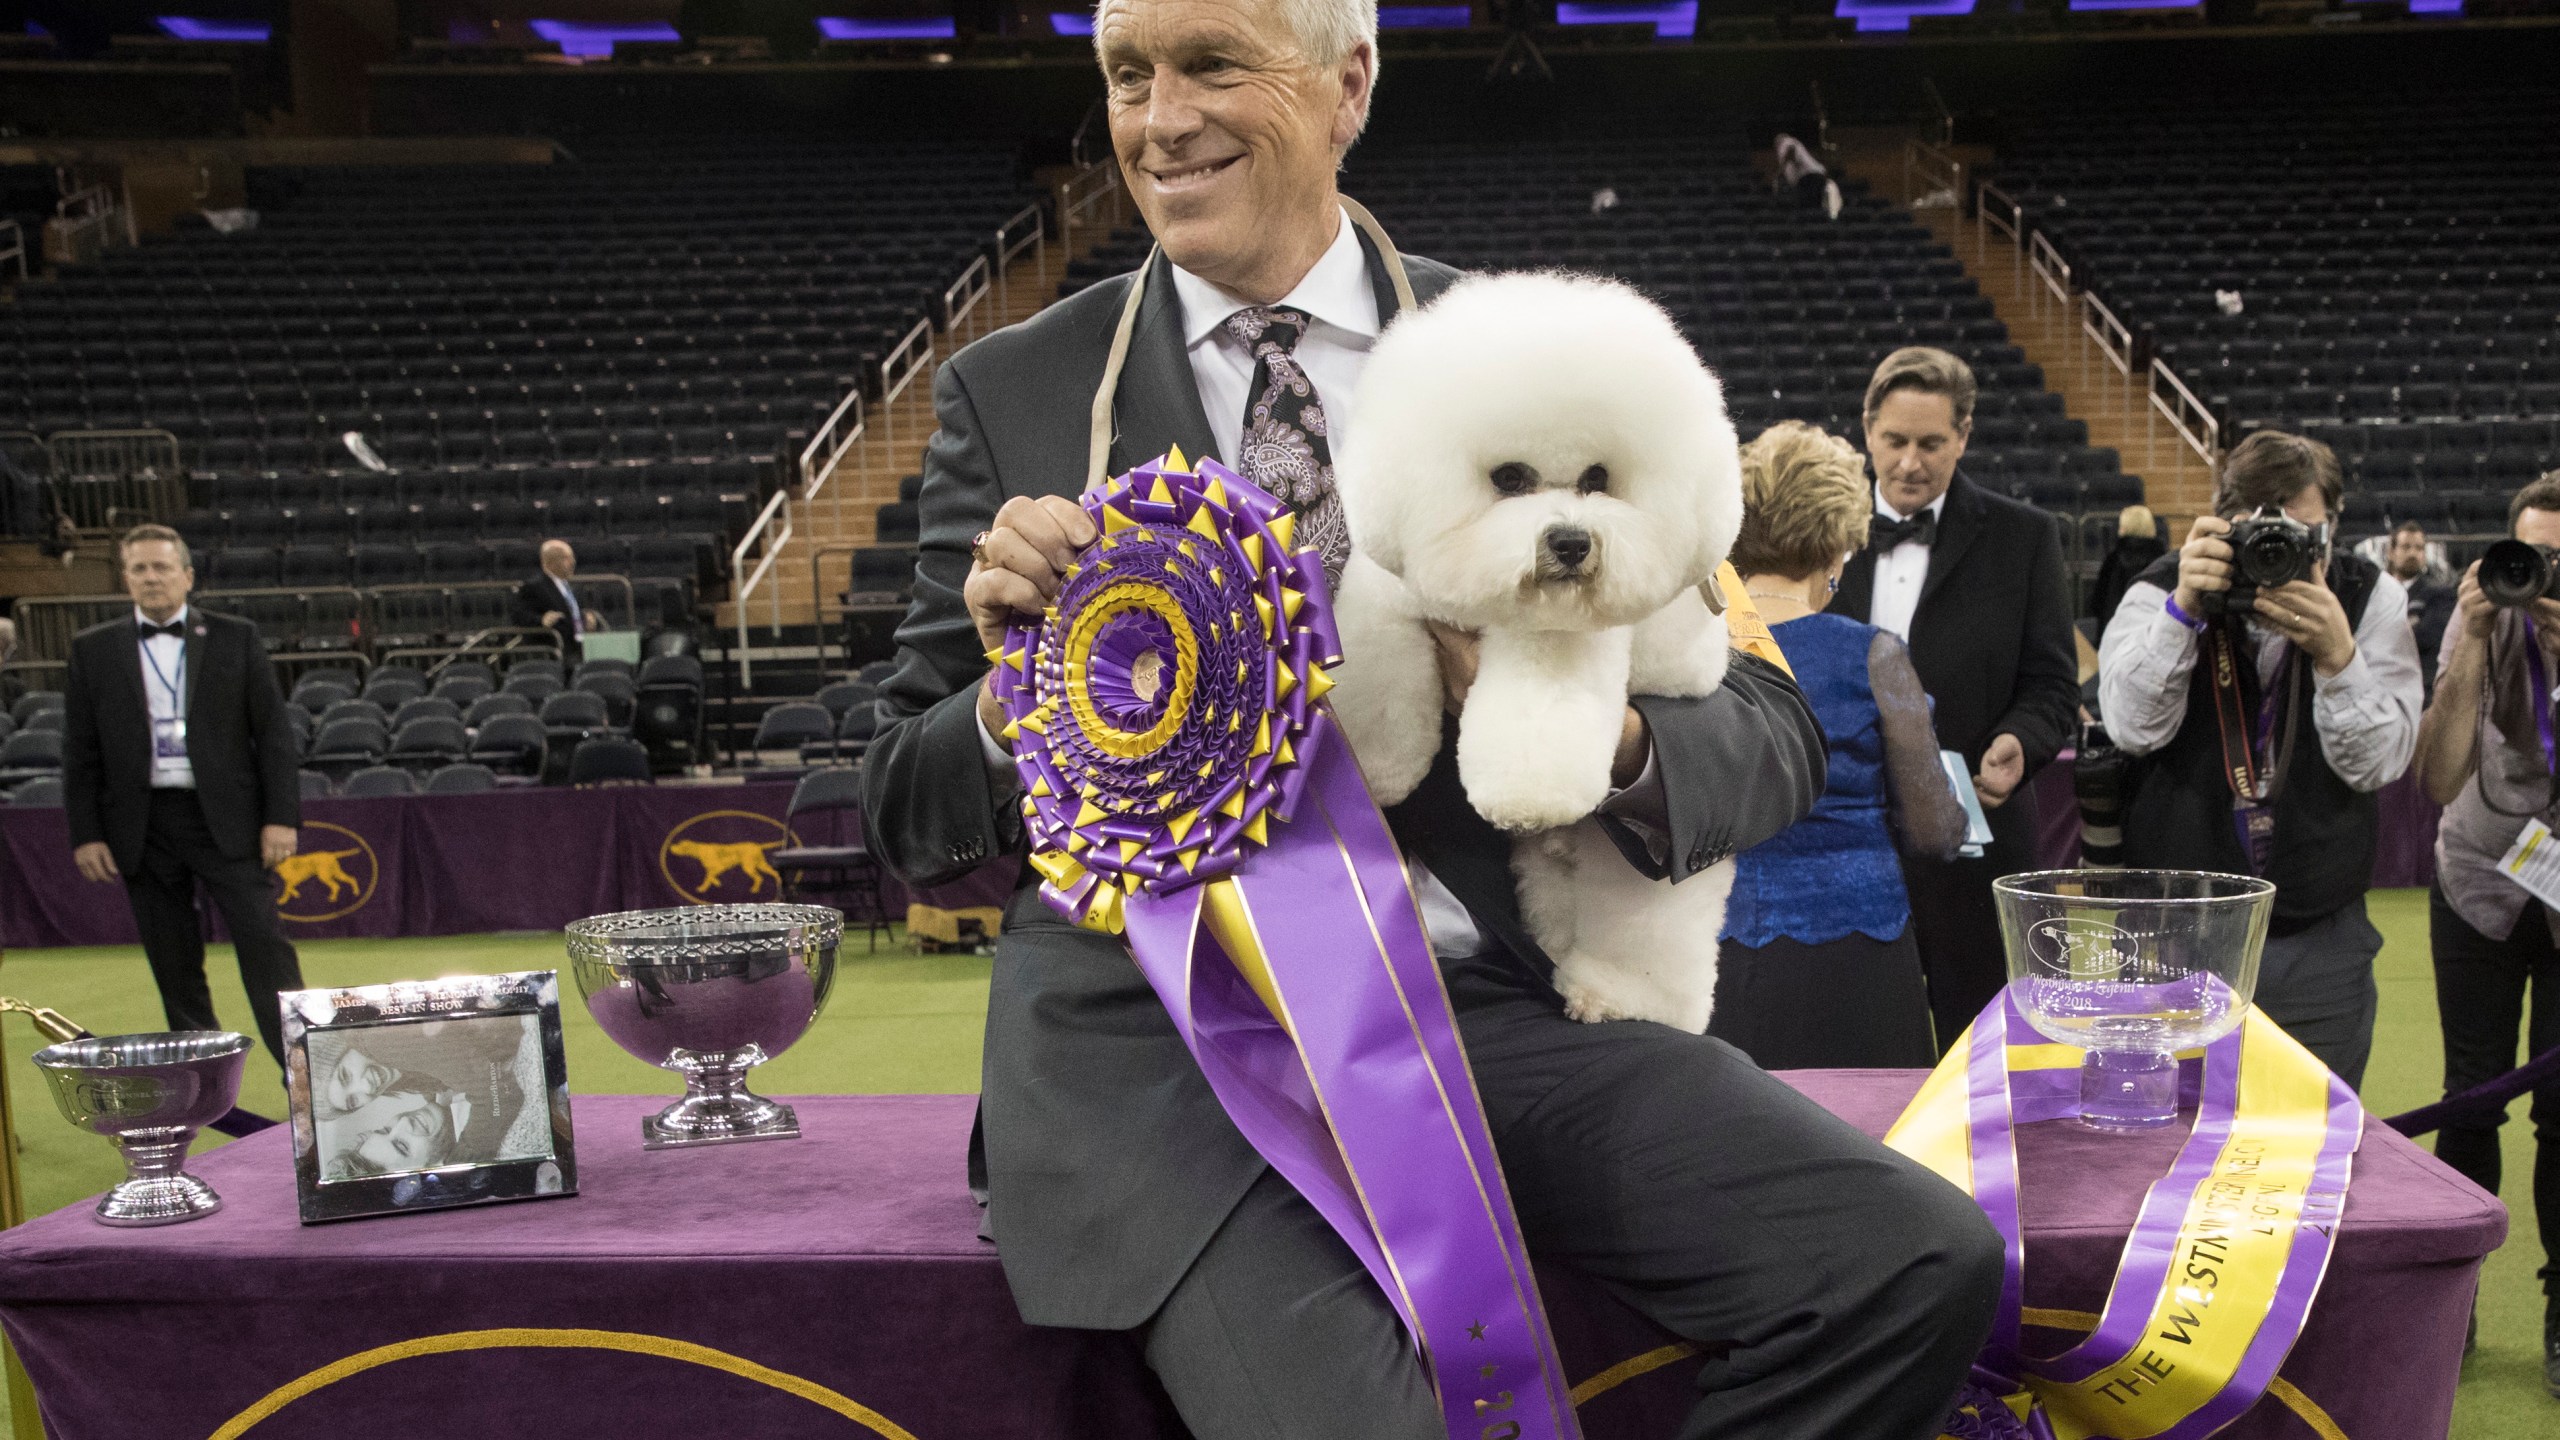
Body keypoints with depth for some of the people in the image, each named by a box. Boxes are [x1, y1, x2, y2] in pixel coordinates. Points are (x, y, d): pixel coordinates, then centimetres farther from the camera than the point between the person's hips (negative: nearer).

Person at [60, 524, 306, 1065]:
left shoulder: (236, 639, 5)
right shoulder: (94, 650, 8)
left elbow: (273, 733, 3)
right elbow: (80, 751, 9)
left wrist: (281, 817, -5)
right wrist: (85, 835, 1)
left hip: (226, 820, -2)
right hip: (143, 828, 2)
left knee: (265, 945, -7)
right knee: (173, 964, 6)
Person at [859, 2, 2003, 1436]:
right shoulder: (1013, 394, 7)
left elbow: (1774, 736, 5)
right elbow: (914, 818, 8)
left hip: (1492, 1003, 3)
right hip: (1159, 1036, -2)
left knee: (1920, 1263, -18)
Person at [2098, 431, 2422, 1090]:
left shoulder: (2372, 599, 1)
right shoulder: (2161, 593, -2)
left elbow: (2378, 761, -7)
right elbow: (2133, 726, -18)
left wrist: (2336, 655, -22)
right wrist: (2184, 608, -28)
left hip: (2320, 944, 1)